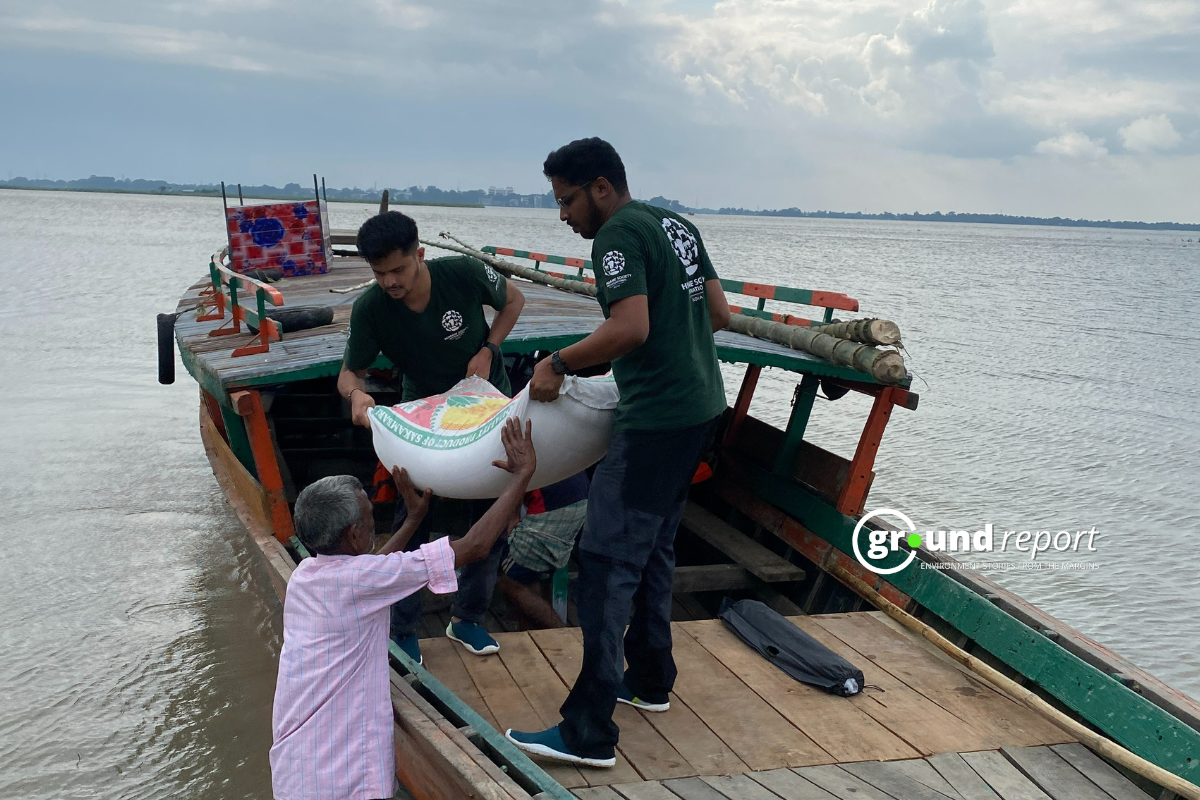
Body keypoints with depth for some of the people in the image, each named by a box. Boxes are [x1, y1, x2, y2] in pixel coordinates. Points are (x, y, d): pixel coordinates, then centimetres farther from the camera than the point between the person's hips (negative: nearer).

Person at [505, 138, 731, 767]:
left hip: (656, 420, -10)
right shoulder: (678, 225, 15)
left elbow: (630, 328, -26)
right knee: (654, 546, 21)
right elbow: (719, 313, 17)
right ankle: (650, 680, 34)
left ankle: (589, 732, -5)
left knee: (608, 561, -7)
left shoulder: (617, 236, -13)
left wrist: (557, 364, -16)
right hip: (702, 406, 10)